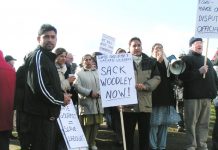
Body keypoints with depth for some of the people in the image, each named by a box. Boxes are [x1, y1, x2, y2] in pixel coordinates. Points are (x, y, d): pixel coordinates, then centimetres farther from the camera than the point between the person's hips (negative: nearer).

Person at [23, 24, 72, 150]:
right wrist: (61, 99, -11)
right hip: (41, 115, -10)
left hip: (49, 114, 10)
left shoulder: (48, 57, 19)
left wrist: (62, 95, 6)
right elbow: (40, 88, -24)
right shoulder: (37, 56, -13)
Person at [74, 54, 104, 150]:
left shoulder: (98, 72, 15)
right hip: (86, 103, -4)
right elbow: (77, 87, -10)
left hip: (98, 103, 4)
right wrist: (90, 93, -16)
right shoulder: (79, 73, 2)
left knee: (96, 124, 9)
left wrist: (99, 93, -9)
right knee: (86, 125, -1)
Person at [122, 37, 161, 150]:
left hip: (145, 103, 3)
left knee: (145, 132, 11)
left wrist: (146, 86, -10)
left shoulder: (150, 62, 11)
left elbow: (157, 78, 7)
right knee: (128, 132, 6)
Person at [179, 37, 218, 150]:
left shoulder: (207, 60, 21)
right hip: (193, 96, -6)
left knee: (204, 123, 10)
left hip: (207, 96, 6)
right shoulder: (186, 59, 1)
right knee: (191, 123, -4)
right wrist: (199, 71, -19)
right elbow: (182, 76, -13)